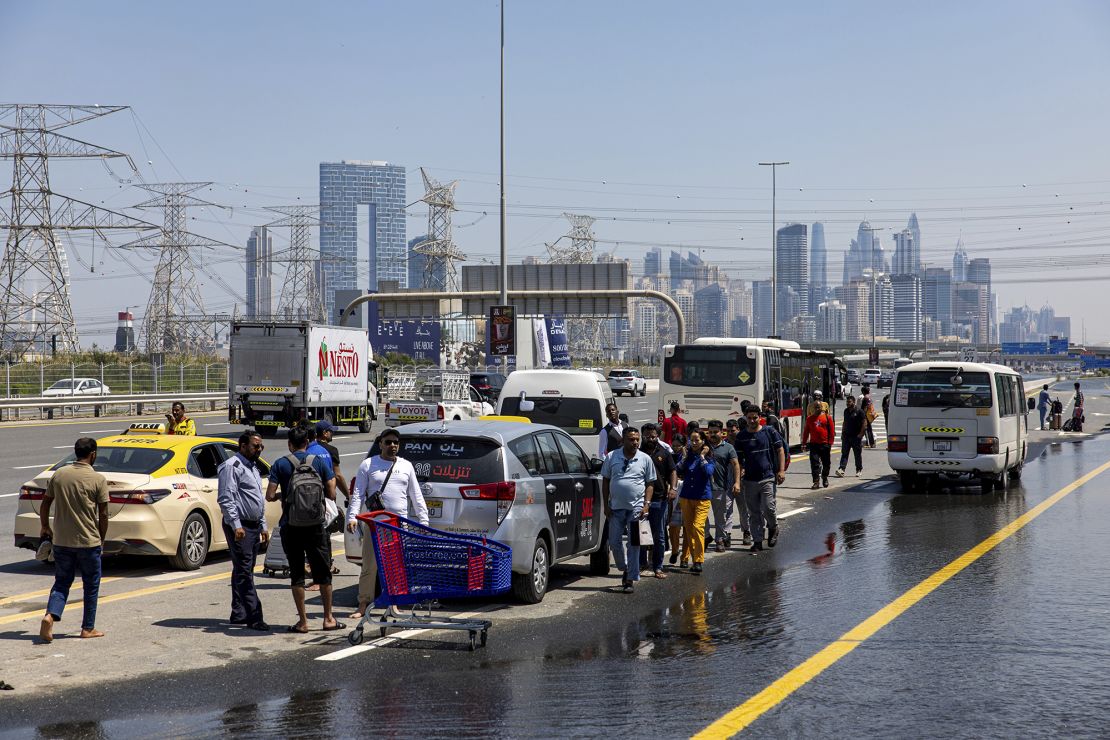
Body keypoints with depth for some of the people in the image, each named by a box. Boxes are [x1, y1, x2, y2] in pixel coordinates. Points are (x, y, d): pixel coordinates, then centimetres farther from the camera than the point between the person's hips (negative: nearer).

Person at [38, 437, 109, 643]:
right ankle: (88, 628, 17)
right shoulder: (98, 479, -9)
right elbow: (103, 514, -8)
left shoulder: (59, 475, 2)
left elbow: (45, 504, 9)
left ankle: (50, 616, -11)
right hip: (88, 541, -3)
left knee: (62, 582, 12)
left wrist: (44, 527, 25)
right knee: (91, 585, 11)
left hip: (61, 541, 3)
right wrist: (102, 538, 6)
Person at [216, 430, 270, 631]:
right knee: (244, 571, -11)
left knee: (243, 571, 12)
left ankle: (238, 614, 17)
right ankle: (254, 617, -14)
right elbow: (226, 498, -18)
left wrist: (263, 526, 23)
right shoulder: (232, 466, -10)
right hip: (240, 526, -10)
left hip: (253, 526, 10)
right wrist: (236, 524, -24)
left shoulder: (253, 467, 20)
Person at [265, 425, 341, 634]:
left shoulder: (280, 464, -2)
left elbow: (270, 495, -8)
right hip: (315, 524, 1)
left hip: (290, 525, -1)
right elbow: (331, 494, -2)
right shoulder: (320, 462, 1)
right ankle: (328, 618, 13)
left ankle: (302, 621, 6)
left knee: (296, 573, 6)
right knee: (322, 571, 10)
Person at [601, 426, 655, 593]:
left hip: (636, 507, -2)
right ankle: (624, 569, 30)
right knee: (614, 543, 5)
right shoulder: (612, 457, 2)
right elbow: (605, 481, 8)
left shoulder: (645, 459, 1)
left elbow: (650, 484, 5)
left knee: (634, 545, -3)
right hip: (616, 507, 2)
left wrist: (646, 504, -6)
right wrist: (606, 504, 2)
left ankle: (631, 579, 1)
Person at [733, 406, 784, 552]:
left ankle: (773, 528, 20)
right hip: (749, 479, 2)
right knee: (754, 513, 5)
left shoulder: (769, 431, 1)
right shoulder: (741, 436, 6)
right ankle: (757, 541, 13)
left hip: (768, 477, -2)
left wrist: (781, 470, -5)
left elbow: (780, 451, 4)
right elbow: (738, 458, 10)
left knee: (768, 508, -10)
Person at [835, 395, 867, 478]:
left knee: (858, 454, 6)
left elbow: (864, 423, -8)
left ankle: (859, 470, 18)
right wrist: (842, 432, 14)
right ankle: (841, 469, -12)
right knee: (844, 453, -4)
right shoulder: (846, 411, 12)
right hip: (846, 436, 5)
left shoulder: (859, 411, -7)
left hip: (856, 437, -5)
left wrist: (861, 434, -13)